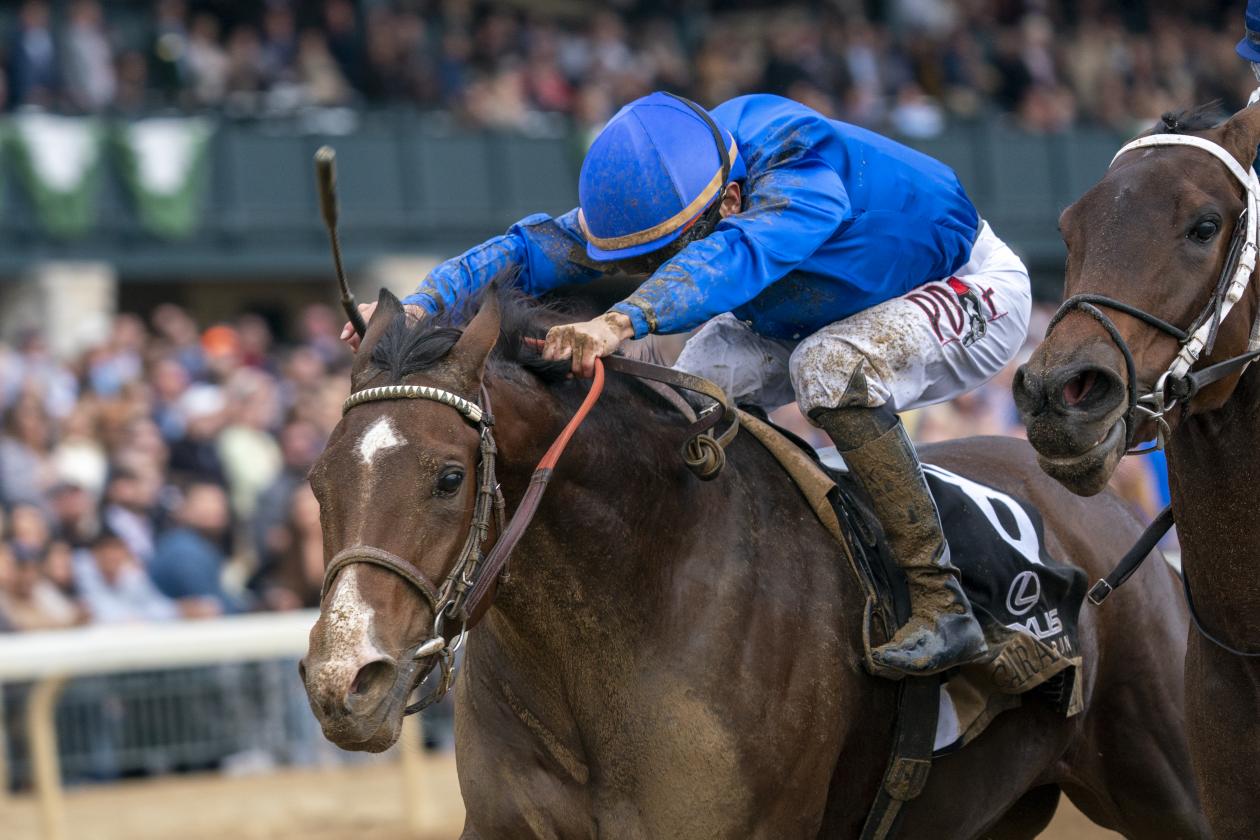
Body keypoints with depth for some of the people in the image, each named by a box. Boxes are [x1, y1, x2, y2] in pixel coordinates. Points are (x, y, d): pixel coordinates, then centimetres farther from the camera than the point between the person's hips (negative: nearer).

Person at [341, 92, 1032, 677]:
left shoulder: (800, 167, -39)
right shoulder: (657, 194, -18)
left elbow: (738, 251, -57)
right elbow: (536, 248, -25)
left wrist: (622, 321, -72)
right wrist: (422, 306, -41)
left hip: (970, 285, -7)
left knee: (831, 368, -34)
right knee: (701, 379, -12)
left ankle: (942, 605, -29)